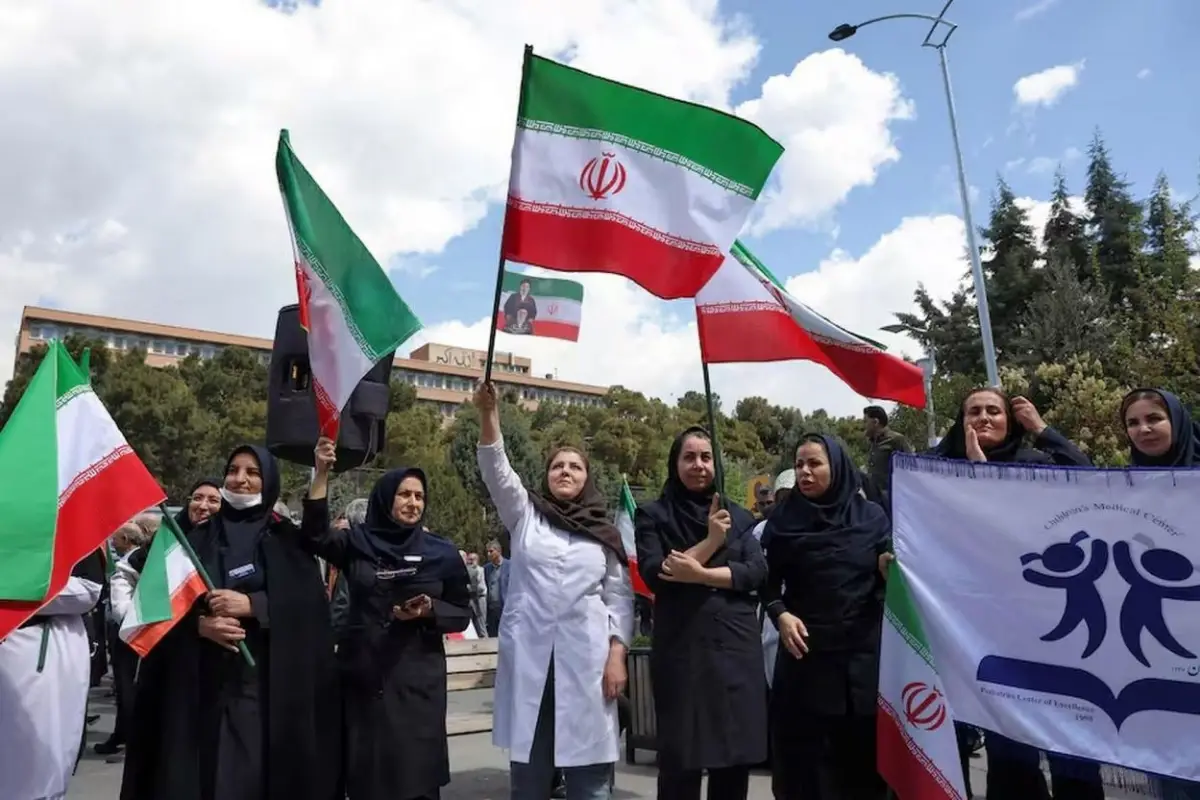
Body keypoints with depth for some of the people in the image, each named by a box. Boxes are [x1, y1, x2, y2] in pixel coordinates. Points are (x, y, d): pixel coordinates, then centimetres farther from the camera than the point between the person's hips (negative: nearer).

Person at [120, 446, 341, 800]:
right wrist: (199, 623, -14)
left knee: (254, 772, -4)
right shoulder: (197, 538, 13)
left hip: (267, 682, -2)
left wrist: (251, 605, -17)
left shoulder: (287, 540, 6)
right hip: (200, 682, 2)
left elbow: (310, 601, -6)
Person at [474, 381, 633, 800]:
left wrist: (617, 656, -4)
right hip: (529, 656, 0)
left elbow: (619, 597, 6)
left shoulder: (605, 533, 9)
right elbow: (496, 469, -7)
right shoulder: (524, 514, 8)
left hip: (585, 658, 0)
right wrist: (489, 413, -20)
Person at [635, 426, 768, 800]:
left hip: (736, 647, 3)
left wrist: (700, 574, -15)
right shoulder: (653, 515, 3)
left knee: (736, 754, 7)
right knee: (681, 759, 0)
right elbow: (654, 574, -10)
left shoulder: (737, 515, 12)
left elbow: (757, 571, -2)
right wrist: (711, 542, -16)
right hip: (681, 649, -2)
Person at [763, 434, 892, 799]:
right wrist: (780, 614, -14)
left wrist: (888, 568, -18)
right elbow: (769, 584, 3)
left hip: (862, 652, 1)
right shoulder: (783, 520, 2)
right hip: (804, 653, 0)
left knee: (862, 754, 8)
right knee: (804, 756, 3)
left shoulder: (871, 516, 2)